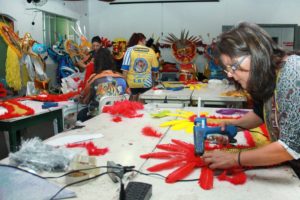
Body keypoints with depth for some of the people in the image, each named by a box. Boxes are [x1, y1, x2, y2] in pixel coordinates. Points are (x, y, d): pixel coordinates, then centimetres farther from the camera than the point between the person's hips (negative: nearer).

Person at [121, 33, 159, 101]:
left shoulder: (130, 50, -2)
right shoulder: (151, 51, 0)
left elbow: (125, 67, -7)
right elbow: (155, 68, 6)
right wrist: (153, 76, 24)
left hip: (132, 82, 0)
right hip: (146, 82, 0)